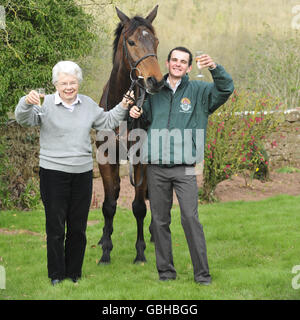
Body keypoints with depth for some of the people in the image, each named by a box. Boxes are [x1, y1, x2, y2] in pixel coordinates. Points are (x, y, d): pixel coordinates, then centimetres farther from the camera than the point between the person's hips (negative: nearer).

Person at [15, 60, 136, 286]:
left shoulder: (88, 104, 10)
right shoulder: (46, 104, -6)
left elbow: (106, 122, 25)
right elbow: (24, 119, -21)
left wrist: (122, 107, 11)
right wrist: (27, 103, -41)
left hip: (83, 173, 4)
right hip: (53, 174, -4)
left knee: (78, 227, 10)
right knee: (55, 227, 1)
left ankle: (74, 273, 22)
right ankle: (56, 275, 12)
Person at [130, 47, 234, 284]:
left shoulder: (198, 91, 6)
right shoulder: (154, 91, 13)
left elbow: (226, 89, -8)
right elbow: (146, 121, 25)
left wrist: (215, 68, -24)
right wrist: (136, 114, 2)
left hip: (184, 168, -3)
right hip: (156, 168, 3)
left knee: (191, 218, -9)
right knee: (160, 221, 7)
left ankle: (202, 274, -4)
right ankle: (165, 271, 16)